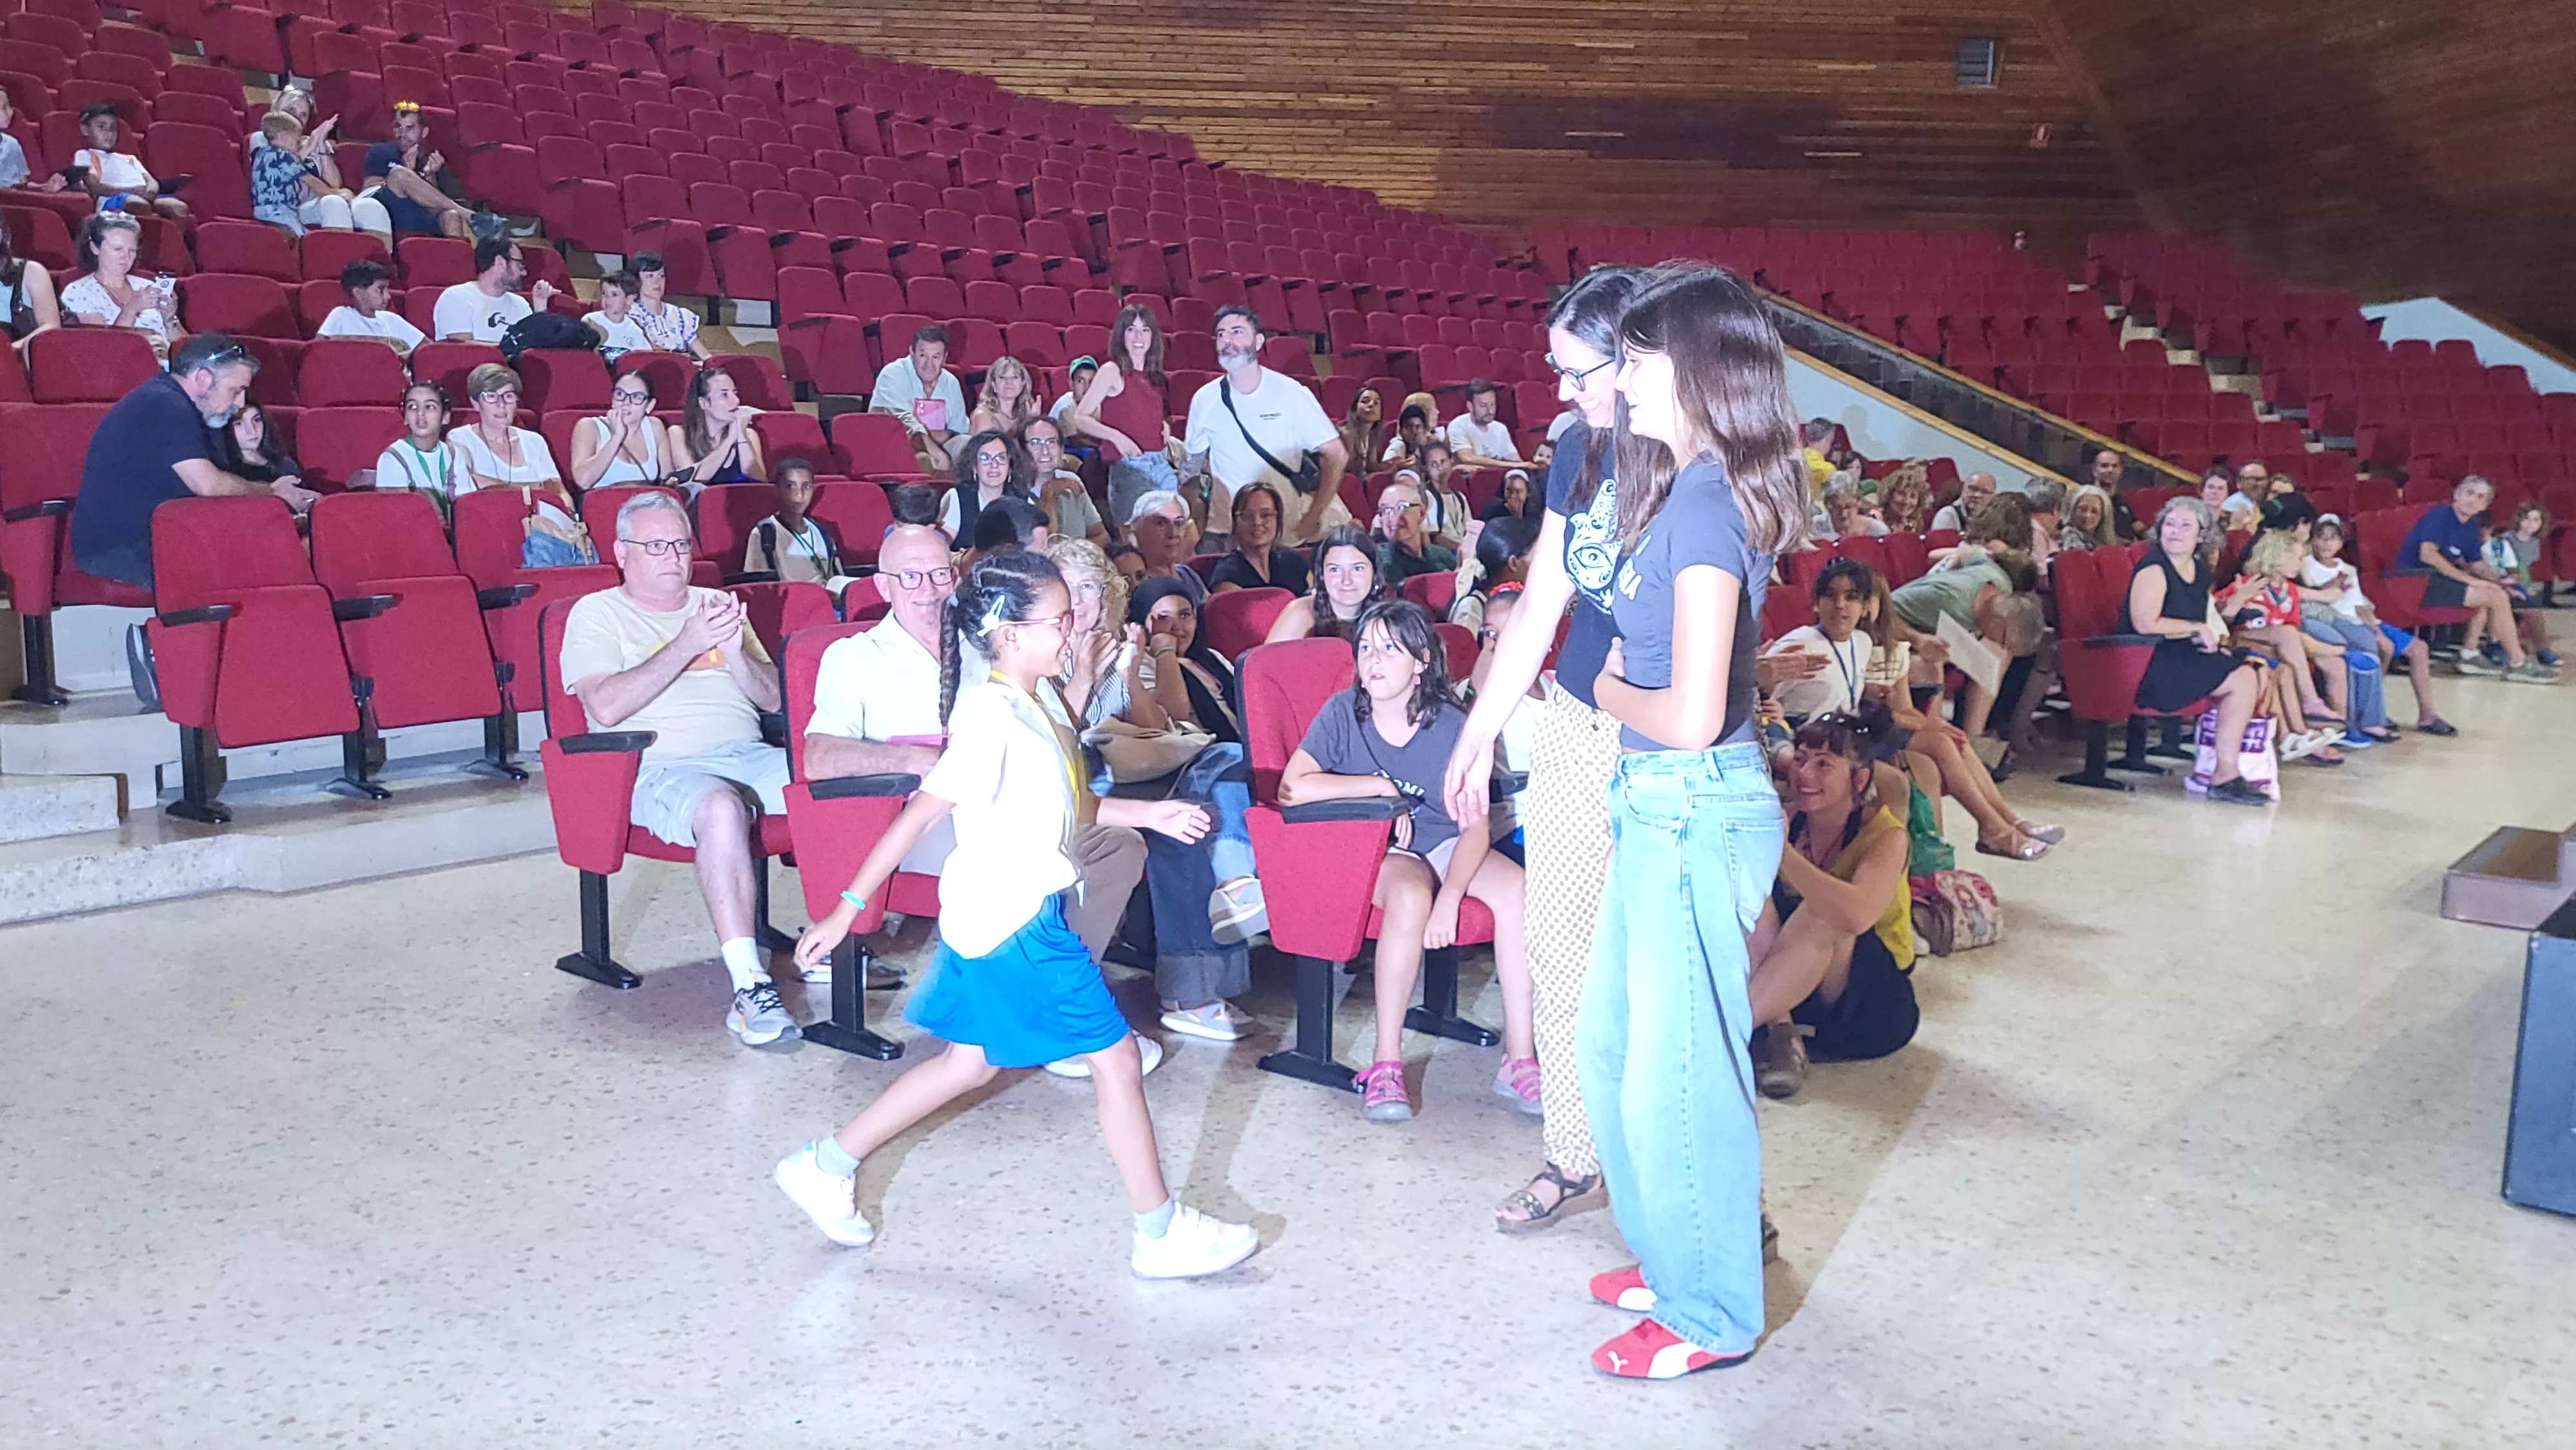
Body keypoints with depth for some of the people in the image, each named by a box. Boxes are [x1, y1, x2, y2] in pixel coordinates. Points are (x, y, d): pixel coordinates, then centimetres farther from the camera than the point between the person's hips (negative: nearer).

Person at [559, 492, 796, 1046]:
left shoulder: (715, 605, 24)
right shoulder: (598, 614, 10)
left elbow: (773, 699, 16)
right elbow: (606, 707, -9)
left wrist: (735, 654, -4)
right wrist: (688, 645, -12)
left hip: (751, 755, 5)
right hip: (665, 767, -5)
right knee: (720, 807, -40)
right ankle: (748, 990, -40)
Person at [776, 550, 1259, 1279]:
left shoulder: (1043, 699, 8)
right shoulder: (991, 715, -21)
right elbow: (923, 811, -21)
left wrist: (1148, 813, 15)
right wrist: (849, 907, -19)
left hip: (1019, 912, 10)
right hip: (1013, 918, -10)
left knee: (973, 1060, 20)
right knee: (1115, 1055, -1)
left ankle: (825, 1166, 30)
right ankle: (1162, 1234, 12)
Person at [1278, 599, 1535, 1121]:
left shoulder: (1452, 725, -10)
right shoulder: (1343, 713, -11)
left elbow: (1476, 826, -13)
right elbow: (1292, 789, -24)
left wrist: (1450, 899, -28)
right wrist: (1383, 789, -19)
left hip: (1445, 845, 2)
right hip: (1374, 850, -2)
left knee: (1518, 891, -26)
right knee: (1410, 893, -36)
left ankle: (1519, 1058, -19)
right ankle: (1386, 1064, -29)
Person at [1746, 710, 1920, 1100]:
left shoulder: (1885, 834, -16)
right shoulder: (1785, 819, -4)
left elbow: (1857, 916, -36)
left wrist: (1781, 850, -41)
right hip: (1792, 993, 4)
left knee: (1821, 918, -32)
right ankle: (1781, 1034, -30)